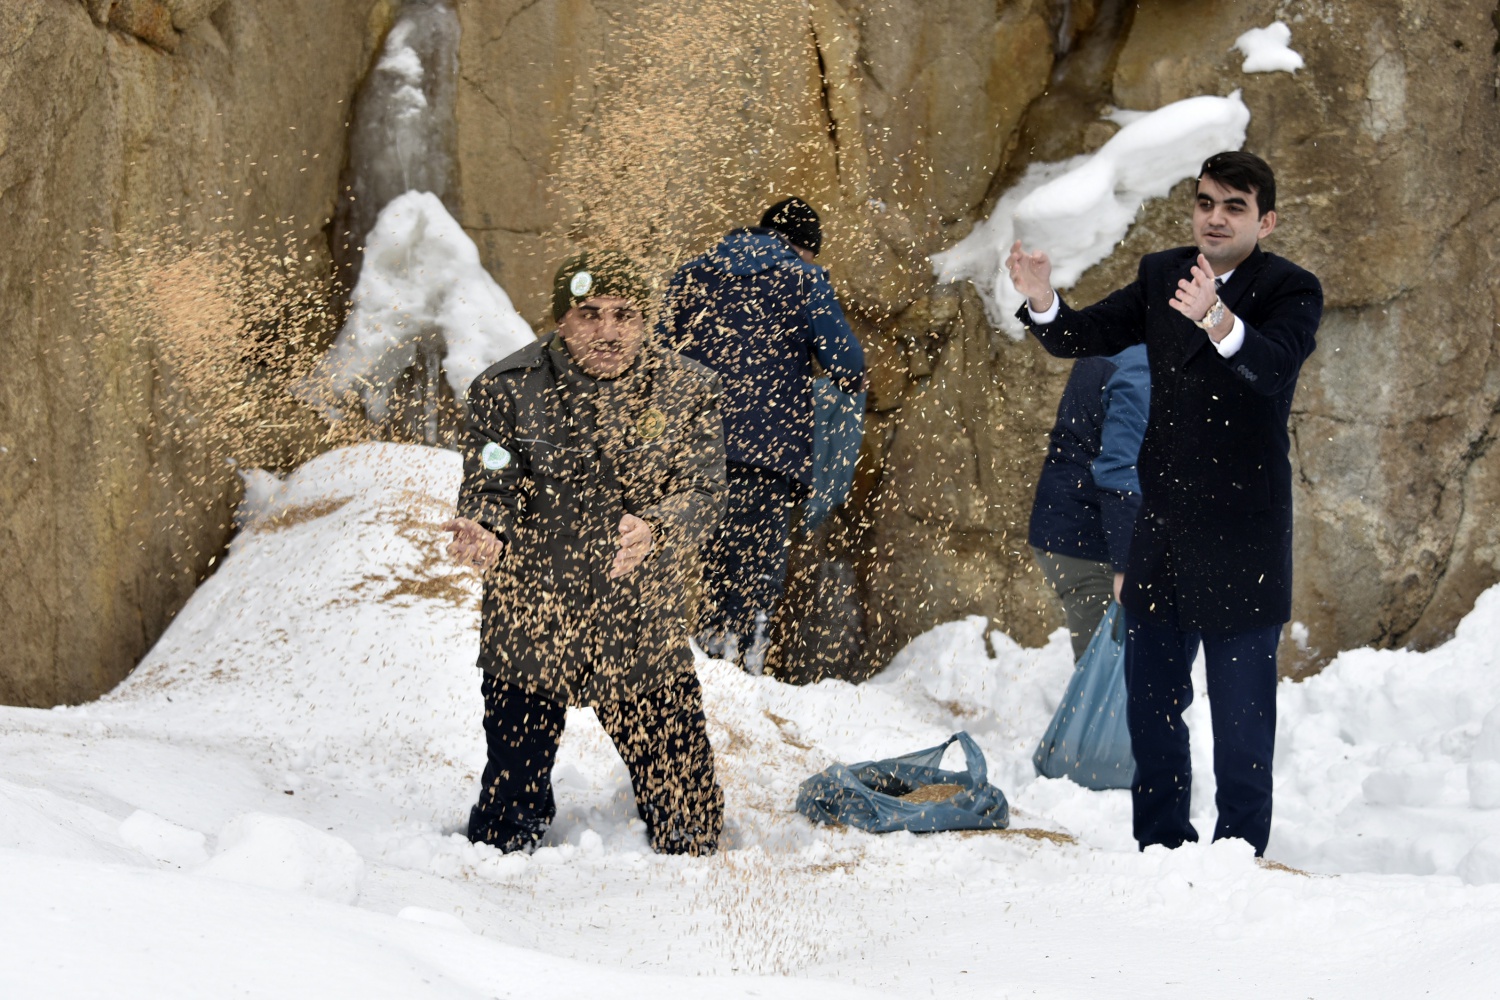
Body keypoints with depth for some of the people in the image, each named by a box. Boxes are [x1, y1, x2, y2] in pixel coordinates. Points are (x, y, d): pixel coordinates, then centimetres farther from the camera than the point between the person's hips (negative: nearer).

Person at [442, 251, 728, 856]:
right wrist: (484, 532, -32)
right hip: (529, 620, -1)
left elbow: (704, 493, -7)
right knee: (514, 801, 4)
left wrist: (655, 530, -31)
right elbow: (488, 490, -6)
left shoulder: (686, 391, -1)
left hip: (644, 624, 1)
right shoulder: (506, 390, -4)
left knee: (686, 800, 6)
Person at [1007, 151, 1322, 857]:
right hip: (1162, 523, 6)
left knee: (1241, 710, -1)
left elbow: (1274, 366, -30)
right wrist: (1042, 302, -19)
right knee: (1150, 696, 14)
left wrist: (1218, 322, -50)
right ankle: (1160, 846, 27)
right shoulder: (1161, 276, 6)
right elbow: (1086, 335, 3)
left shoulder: (1291, 291, -11)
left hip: (1243, 531, -6)